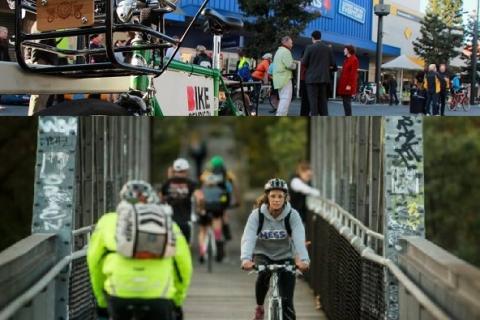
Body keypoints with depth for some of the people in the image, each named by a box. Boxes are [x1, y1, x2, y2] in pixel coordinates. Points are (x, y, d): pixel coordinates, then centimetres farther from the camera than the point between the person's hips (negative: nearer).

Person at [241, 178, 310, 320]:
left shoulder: (292, 215, -18)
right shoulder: (257, 214, -17)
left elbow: (299, 238, -30)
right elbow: (248, 238, -28)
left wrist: (303, 259, -48)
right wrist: (246, 259, -47)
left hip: (285, 257, 0)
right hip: (263, 254, 0)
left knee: (287, 301, -7)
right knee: (264, 274, -33)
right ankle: (259, 307, -8)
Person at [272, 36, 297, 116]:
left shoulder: (278, 51, 21)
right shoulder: (286, 51, -12)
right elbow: (290, 65, -20)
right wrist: (295, 65, 1)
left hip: (279, 79, 10)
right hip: (285, 78, -10)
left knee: (283, 98, 16)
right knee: (286, 98, -12)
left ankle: (279, 115, 15)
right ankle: (281, 117, -18)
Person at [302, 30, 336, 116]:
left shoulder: (310, 48, -8)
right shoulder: (328, 49, 3)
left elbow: (304, 63, -5)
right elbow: (332, 64, 5)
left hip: (312, 78, -4)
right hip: (324, 77, 4)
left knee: (313, 100, -3)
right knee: (323, 100, 10)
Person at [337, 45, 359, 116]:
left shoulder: (354, 59, -8)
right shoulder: (347, 59, 20)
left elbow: (353, 73, -15)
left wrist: (349, 85, -20)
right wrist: (341, 85, 16)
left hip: (348, 85, -9)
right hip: (344, 84, 9)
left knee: (347, 102, -11)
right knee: (345, 102, 8)